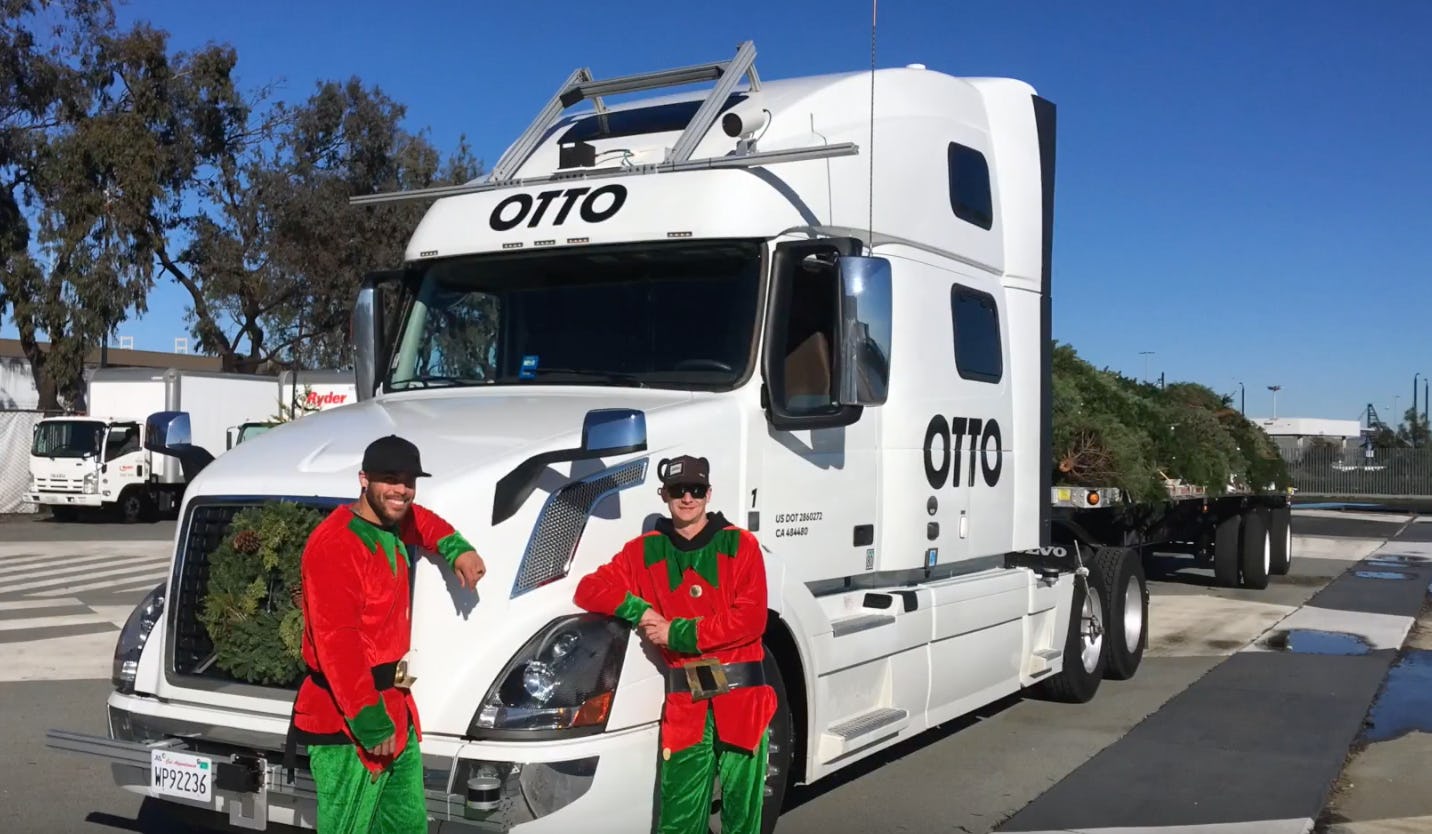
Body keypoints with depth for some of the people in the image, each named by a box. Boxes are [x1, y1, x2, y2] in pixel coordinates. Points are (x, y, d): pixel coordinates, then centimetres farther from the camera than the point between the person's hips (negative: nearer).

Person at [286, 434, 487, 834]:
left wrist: (457, 549, 17)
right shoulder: (335, 544, -19)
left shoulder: (394, 527, 9)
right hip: (348, 722, -10)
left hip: (395, 708, 10)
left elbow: (420, 520, 37)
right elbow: (336, 643, -23)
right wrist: (370, 723, -23)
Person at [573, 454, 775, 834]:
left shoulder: (740, 544, 4)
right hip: (685, 700, 1)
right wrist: (639, 610, -10)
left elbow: (751, 618, -6)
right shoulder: (645, 551, 10)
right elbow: (589, 590, 6)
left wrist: (679, 633, -11)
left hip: (741, 693, -1)